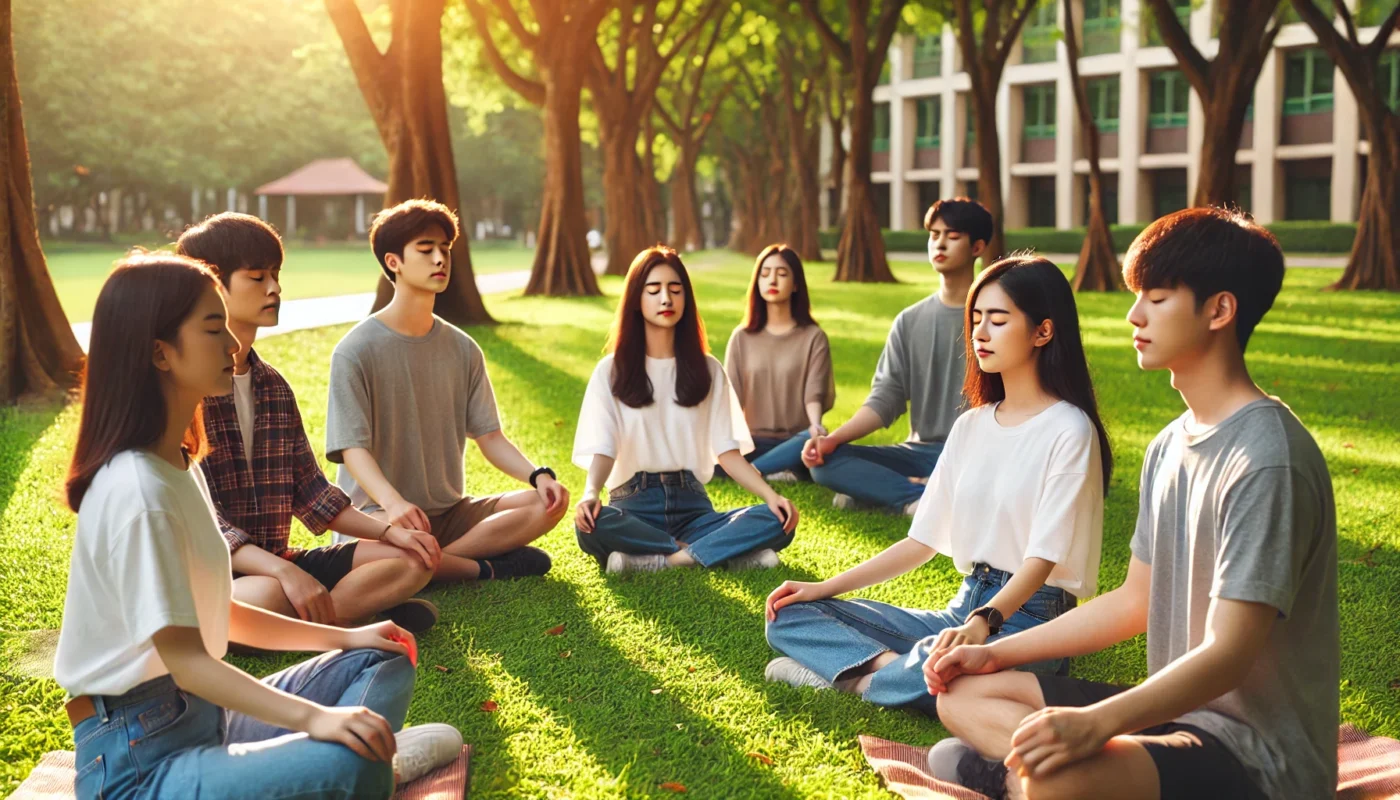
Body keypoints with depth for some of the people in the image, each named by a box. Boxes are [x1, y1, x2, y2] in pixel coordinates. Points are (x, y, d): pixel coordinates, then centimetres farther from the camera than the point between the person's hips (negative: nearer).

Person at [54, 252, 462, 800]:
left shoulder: (180, 467, 11)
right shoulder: (137, 490, -20)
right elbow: (184, 659, -23)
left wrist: (343, 637, 12)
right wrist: (313, 717, -32)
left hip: (202, 712, 10)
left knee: (383, 663, 12)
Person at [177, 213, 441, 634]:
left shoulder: (274, 386, 12)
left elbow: (309, 492, 15)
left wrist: (389, 532, 1)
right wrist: (282, 571, -31)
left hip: (274, 562, 8)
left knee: (412, 559, -3)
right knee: (270, 595, -41)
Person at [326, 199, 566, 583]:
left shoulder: (463, 349, 9)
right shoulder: (355, 351, -8)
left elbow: (489, 436, 6)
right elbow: (352, 449, -16)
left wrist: (537, 475, -15)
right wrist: (392, 501, -37)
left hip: (449, 511, 6)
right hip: (376, 509, -6)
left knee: (549, 501, -14)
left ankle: (439, 560, -21)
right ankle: (488, 568, -17)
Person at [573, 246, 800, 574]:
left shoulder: (707, 369, 11)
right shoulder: (611, 371, 4)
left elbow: (728, 450, 5)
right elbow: (602, 450, -6)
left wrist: (771, 495, -12)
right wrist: (590, 493, -28)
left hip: (692, 505, 2)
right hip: (635, 505, -2)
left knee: (777, 522, -25)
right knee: (591, 527, -38)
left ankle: (653, 561, -29)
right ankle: (728, 553, -28)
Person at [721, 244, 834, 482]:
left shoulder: (814, 337, 3)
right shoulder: (742, 337, 9)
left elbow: (814, 393, -8)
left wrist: (815, 425, -31)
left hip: (795, 444, -1)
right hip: (754, 443, 1)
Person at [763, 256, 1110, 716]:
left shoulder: (1068, 430, -9)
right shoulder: (970, 426, 13)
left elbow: (1041, 558, -18)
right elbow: (922, 542, 12)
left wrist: (982, 623, -37)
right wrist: (823, 589, 5)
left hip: (1031, 619, -7)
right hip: (964, 609, 7)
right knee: (789, 616, -4)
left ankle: (858, 675, -13)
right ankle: (892, 665, -22)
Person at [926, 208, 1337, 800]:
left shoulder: (1266, 458, -20)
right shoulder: (1168, 448, 9)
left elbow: (1227, 653, -24)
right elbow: (1135, 601, 16)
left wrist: (1096, 722, -37)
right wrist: (996, 652, 13)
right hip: (1175, 708, 9)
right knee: (963, 692, 7)